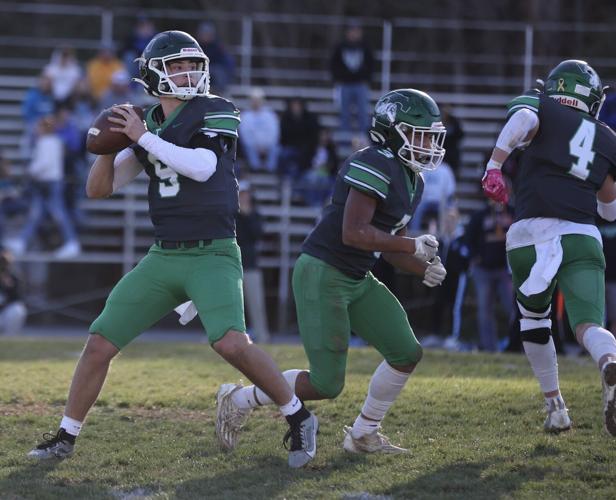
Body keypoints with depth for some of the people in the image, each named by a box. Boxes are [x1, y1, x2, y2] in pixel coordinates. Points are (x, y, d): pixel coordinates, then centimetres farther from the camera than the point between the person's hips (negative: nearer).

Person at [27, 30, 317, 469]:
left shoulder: (216, 112, -5)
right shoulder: (147, 124, 9)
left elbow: (202, 167, -22)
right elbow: (100, 189, 10)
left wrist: (144, 138, -18)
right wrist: (108, 148, -9)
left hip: (213, 255, -5)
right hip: (163, 257, 5)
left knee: (231, 342, -26)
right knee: (100, 343, 3)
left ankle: (299, 419, -9)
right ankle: (66, 436, 17)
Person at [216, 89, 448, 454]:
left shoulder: (412, 181, 12)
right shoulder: (375, 166, -20)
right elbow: (354, 234, -26)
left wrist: (423, 268, 2)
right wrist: (413, 247, -20)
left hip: (357, 281, 10)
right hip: (322, 275, -10)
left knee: (407, 354, 4)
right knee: (326, 385, -8)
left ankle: (364, 435, 19)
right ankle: (239, 400, 10)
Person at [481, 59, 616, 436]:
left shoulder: (542, 110, 12)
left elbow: (522, 120, -14)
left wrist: (494, 167, -17)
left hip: (531, 237, -1)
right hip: (581, 236, 1)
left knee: (534, 320, 24)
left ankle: (556, 407, 25)